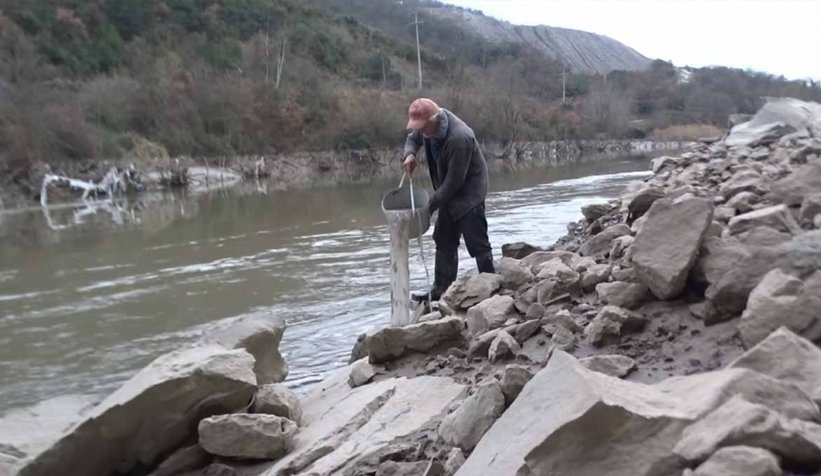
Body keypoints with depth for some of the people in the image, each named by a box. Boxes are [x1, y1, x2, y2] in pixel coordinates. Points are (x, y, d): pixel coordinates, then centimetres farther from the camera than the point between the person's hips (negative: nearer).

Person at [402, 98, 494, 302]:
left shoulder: (460, 138, -33)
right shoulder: (428, 125, -8)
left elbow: (455, 181, -27)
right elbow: (413, 138, 14)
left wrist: (431, 204, -19)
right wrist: (409, 154, -10)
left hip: (468, 193, -9)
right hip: (449, 192, 9)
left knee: (477, 244, -6)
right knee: (444, 241, 12)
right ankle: (441, 289, 20)